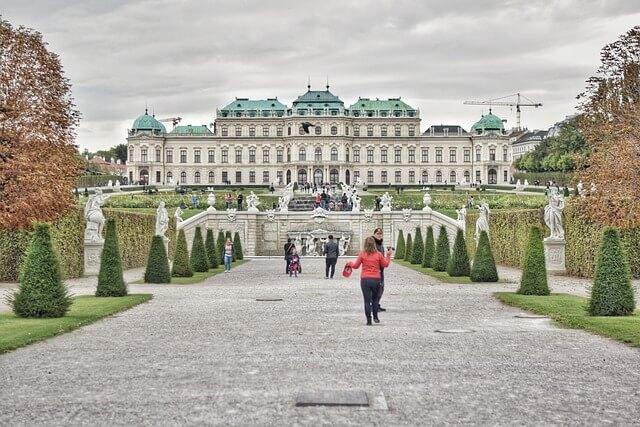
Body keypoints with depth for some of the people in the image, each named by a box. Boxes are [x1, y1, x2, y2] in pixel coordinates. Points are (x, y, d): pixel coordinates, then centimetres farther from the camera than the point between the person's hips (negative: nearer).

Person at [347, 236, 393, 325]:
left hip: (365, 279, -1)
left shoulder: (362, 254, -5)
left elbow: (356, 265, 3)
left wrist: (350, 264, 24)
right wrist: (388, 255, 21)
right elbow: (385, 264, 10)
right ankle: (375, 317, 19)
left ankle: (369, 320, 2)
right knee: (375, 299, 21)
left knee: (367, 300, 3)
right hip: (376, 279, 1)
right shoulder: (378, 254, -2)